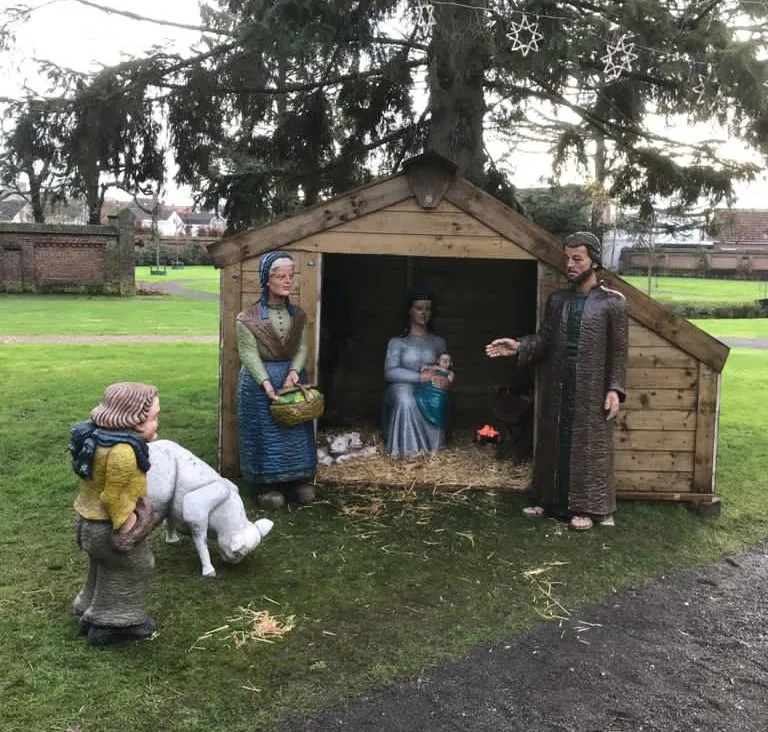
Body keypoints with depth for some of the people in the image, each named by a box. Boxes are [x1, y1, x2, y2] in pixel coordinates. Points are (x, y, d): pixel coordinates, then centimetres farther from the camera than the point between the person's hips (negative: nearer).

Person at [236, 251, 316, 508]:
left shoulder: (298, 315, 5)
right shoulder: (248, 318, -10)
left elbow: (302, 347, -1)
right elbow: (249, 354, -14)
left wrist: (294, 371, -20)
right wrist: (266, 383, -26)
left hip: (292, 375, 4)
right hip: (259, 380, -4)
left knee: (296, 430, 9)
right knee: (266, 433, 2)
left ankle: (298, 480, 21)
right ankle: (270, 485, 13)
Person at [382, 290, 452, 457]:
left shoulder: (438, 342, 16)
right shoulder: (397, 342, 5)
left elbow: (447, 370, 14)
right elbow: (390, 372, -11)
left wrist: (446, 380, -14)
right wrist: (422, 377, -23)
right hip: (403, 387, -2)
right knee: (405, 401, -41)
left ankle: (428, 446, -20)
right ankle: (406, 448, -32)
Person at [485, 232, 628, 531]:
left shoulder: (612, 302, -4)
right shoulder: (556, 300, 9)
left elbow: (618, 351, -5)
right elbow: (544, 340, 8)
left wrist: (614, 389, -12)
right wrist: (518, 347, -10)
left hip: (591, 389, -4)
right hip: (557, 387, 5)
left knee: (588, 446, 2)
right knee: (554, 442, 11)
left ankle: (585, 508, 12)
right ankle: (550, 500, 23)